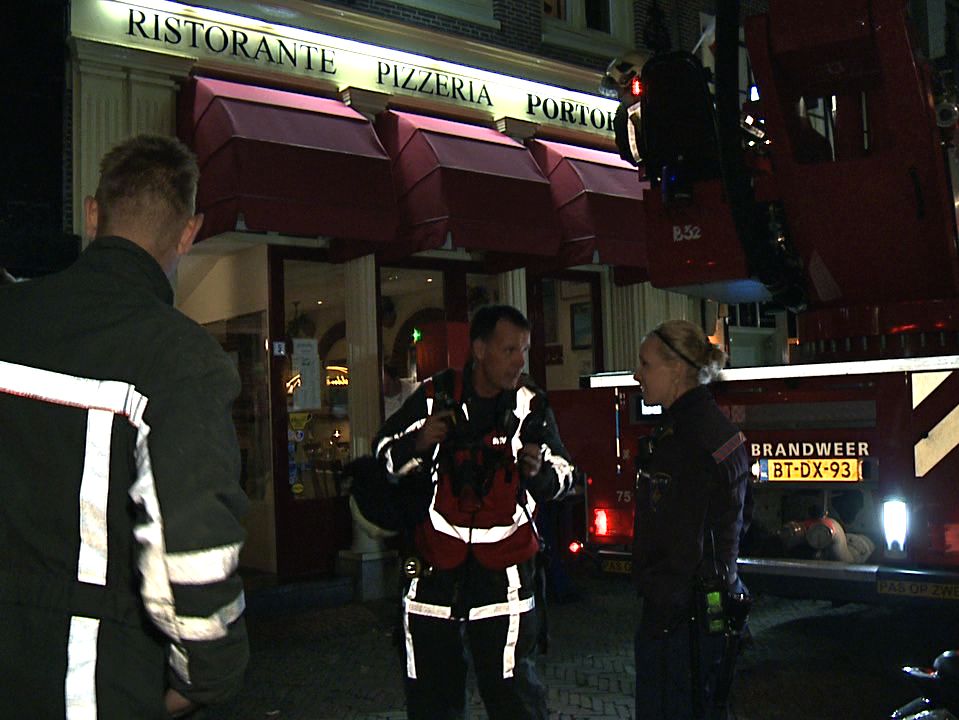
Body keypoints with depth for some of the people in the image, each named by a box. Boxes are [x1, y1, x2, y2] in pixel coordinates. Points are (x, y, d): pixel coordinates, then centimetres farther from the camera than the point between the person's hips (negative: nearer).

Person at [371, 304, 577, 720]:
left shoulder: (531, 405, 0)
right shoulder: (435, 396, -1)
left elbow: (562, 478, 8)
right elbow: (386, 456, 8)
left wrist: (539, 471, -15)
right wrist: (417, 443, -14)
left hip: (503, 570, -1)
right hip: (435, 564, 1)